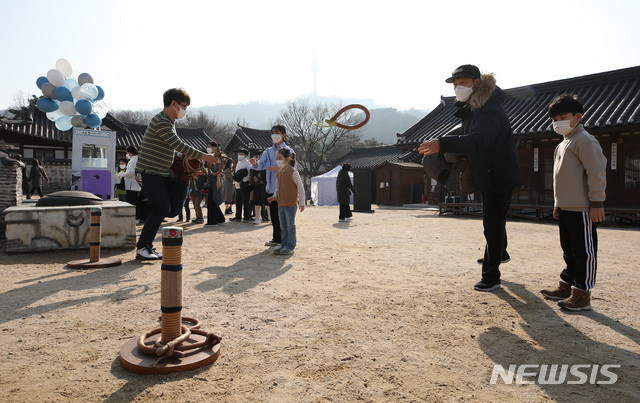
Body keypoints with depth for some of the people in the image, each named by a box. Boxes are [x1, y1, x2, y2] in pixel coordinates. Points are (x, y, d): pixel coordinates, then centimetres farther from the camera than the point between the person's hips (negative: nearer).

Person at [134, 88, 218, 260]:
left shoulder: (170, 122, 16)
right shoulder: (161, 121, -16)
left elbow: (175, 149, 20)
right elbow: (179, 145, -22)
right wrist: (203, 156, -20)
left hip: (164, 173, 10)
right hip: (151, 172, -10)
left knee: (173, 209, 5)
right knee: (162, 208, -13)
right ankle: (142, 248, -1)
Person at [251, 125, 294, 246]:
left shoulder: (288, 150, -2)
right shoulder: (269, 151, 16)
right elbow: (261, 165, 6)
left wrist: (277, 169, -21)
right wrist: (255, 164, -16)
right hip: (271, 187, 6)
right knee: (274, 214, 10)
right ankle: (276, 238, 20)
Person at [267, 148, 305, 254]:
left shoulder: (293, 172, -12)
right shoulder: (279, 173, 11)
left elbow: (300, 187, -12)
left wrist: (301, 203, -14)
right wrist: (274, 196, 4)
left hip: (291, 204, -7)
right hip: (281, 204, 8)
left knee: (290, 226, 1)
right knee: (283, 226, 14)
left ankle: (290, 246, 8)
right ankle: (284, 244, 23)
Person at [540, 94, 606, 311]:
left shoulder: (584, 141, -11)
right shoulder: (563, 144, 19)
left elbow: (597, 172, -17)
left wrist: (596, 203, -18)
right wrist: (558, 204, 23)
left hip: (582, 210, -10)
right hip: (566, 208, 10)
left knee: (584, 252, -2)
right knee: (569, 250, 17)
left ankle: (582, 294, 4)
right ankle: (566, 286, 27)